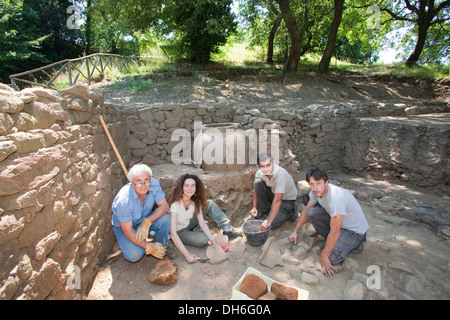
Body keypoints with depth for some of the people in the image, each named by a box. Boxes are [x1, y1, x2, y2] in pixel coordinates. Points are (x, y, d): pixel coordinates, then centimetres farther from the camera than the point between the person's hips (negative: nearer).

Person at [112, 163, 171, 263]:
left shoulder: (154, 185, -24)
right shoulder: (124, 200, -34)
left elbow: (164, 206, -18)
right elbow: (127, 231, -27)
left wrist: (147, 222, -32)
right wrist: (149, 247, -27)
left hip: (145, 219, 4)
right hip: (123, 226, -3)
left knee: (166, 218, -25)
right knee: (134, 255, -26)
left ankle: (161, 250, -1)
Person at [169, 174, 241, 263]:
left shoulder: (196, 201, -14)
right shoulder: (176, 204, -33)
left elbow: (202, 222, -13)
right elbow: (173, 234, -37)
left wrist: (212, 239, -27)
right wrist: (187, 255, -41)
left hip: (189, 224, 6)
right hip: (179, 231, -6)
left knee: (210, 204, -8)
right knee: (203, 239, -33)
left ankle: (227, 229, -6)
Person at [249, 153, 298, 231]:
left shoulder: (281, 174, -36)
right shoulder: (259, 173, -17)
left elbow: (277, 200, -37)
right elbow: (256, 189, 4)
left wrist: (268, 221, -36)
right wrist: (254, 207, -2)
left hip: (287, 199, -6)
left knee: (272, 224, -21)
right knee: (257, 183, -19)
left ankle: (290, 211, 7)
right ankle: (264, 210, 1)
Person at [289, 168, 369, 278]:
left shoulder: (335, 197, -37)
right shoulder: (316, 191, -12)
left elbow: (334, 232, -31)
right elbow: (306, 210, 6)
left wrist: (324, 256, -21)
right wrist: (295, 231, 6)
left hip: (355, 230, -7)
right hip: (337, 220, 7)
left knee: (331, 258, -20)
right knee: (311, 212, -11)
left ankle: (354, 244, 6)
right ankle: (333, 241, 5)